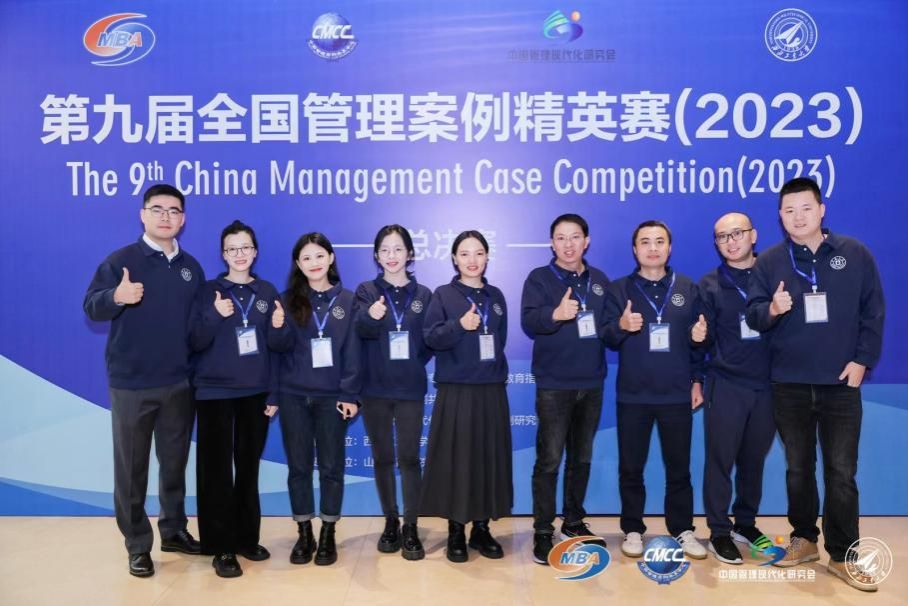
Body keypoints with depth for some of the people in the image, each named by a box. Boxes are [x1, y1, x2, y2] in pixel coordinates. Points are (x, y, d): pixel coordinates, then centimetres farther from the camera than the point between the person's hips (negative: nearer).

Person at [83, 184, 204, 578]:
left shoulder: (191, 268, 8)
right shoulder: (120, 260, -5)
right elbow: (91, 307, -13)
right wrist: (117, 296, -31)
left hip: (180, 383, 4)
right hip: (131, 384, -4)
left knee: (175, 462, 15)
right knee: (131, 467, 6)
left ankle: (174, 530, 31)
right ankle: (138, 546, 20)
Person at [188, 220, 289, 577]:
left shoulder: (267, 292, 6)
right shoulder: (210, 291, -1)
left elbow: (277, 345, 6)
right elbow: (195, 343, -7)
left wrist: (278, 327, -15)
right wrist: (215, 316, -23)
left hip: (255, 392, 2)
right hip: (215, 392, -2)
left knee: (249, 467, 9)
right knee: (217, 469, -2)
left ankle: (247, 538, 22)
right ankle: (221, 547, 7)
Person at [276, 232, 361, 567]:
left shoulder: (348, 301, 3)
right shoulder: (287, 300, 4)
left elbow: (352, 351, -1)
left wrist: (349, 395, -7)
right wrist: (272, 394, -5)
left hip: (332, 397, 0)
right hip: (294, 396, 1)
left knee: (331, 465, 6)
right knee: (299, 465, 7)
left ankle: (327, 535, 19)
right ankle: (304, 534, 21)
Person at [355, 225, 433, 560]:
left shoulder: (423, 294, 4)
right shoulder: (366, 291, 1)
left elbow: (430, 340, 8)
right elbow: (360, 329, -18)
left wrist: (414, 364, -4)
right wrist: (370, 316, -39)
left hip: (410, 389, 0)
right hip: (375, 389, 0)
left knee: (409, 457, 1)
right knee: (383, 458, 9)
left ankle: (411, 528, 11)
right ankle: (391, 522, 24)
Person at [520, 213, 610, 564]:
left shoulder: (600, 281, 10)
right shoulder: (539, 278, -4)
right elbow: (528, 323, -18)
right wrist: (556, 314, -37)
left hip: (591, 384, 5)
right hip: (554, 385, -5)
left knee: (582, 458, 15)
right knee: (549, 460, -2)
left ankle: (574, 522, 30)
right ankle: (543, 532, 9)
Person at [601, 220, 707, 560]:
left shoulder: (688, 289, 6)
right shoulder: (618, 289, 2)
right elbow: (608, 339, -4)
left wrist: (697, 380, 7)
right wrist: (621, 325, -25)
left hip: (677, 394, 1)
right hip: (632, 395, -1)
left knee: (679, 467, 10)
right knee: (630, 467, 7)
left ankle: (682, 529, 24)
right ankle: (632, 530, 21)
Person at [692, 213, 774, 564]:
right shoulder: (710, 284, 2)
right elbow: (707, 340, 0)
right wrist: (699, 336, -20)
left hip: (766, 384, 2)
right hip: (725, 386, -2)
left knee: (754, 459, 13)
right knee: (720, 460, 1)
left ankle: (746, 523, 30)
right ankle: (719, 533, 13)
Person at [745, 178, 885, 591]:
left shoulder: (854, 254, 1)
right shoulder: (770, 261, 1)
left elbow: (873, 312, 2)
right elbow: (752, 314, -2)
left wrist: (862, 359, -5)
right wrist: (771, 309, -24)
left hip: (841, 382, -1)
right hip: (789, 384, 1)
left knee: (841, 472, 2)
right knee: (798, 467, 13)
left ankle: (842, 556, 14)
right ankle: (804, 539, 29)